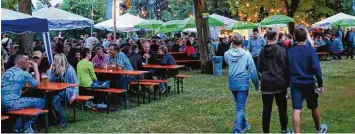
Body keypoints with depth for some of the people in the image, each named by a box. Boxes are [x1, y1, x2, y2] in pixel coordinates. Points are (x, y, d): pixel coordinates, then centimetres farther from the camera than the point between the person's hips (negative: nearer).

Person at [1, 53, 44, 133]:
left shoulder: (8, 71, 15)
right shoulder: (23, 73, -10)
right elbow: (36, 83, 5)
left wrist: (28, 69, 25)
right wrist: (36, 68, 12)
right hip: (10, 104, -9)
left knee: (24, 100, 33)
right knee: (40, 102, -3)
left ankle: (17, 127, 26)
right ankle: (26, 127, 8)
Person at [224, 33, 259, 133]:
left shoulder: (227, 54, -3)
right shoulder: (246, 54, -12)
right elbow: (253, 70, -7)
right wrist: (256, 84, 4)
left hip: (232, 83, 4)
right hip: (243, 83, -4)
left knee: (239, 105, 22)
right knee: (240, 107, -3)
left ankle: (244, 125, 37)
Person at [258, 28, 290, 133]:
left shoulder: (263, 51, 0)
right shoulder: (281, 50, -10)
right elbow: (285, 68, -7)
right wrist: (287, 81, 4)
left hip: (266, 83, 2)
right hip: (280, 83, -2)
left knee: (266, 108, 4)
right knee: (282, 107, 12)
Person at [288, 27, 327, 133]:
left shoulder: (290, 51, 0)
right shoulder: (310, 50, -11)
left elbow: (287, 68, 5)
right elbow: (316, 68, -16)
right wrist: (320, 84, -9)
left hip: (295, 83, 2)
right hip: (309, 83, -2)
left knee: (296, 110, -1)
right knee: (314, 107, 18)